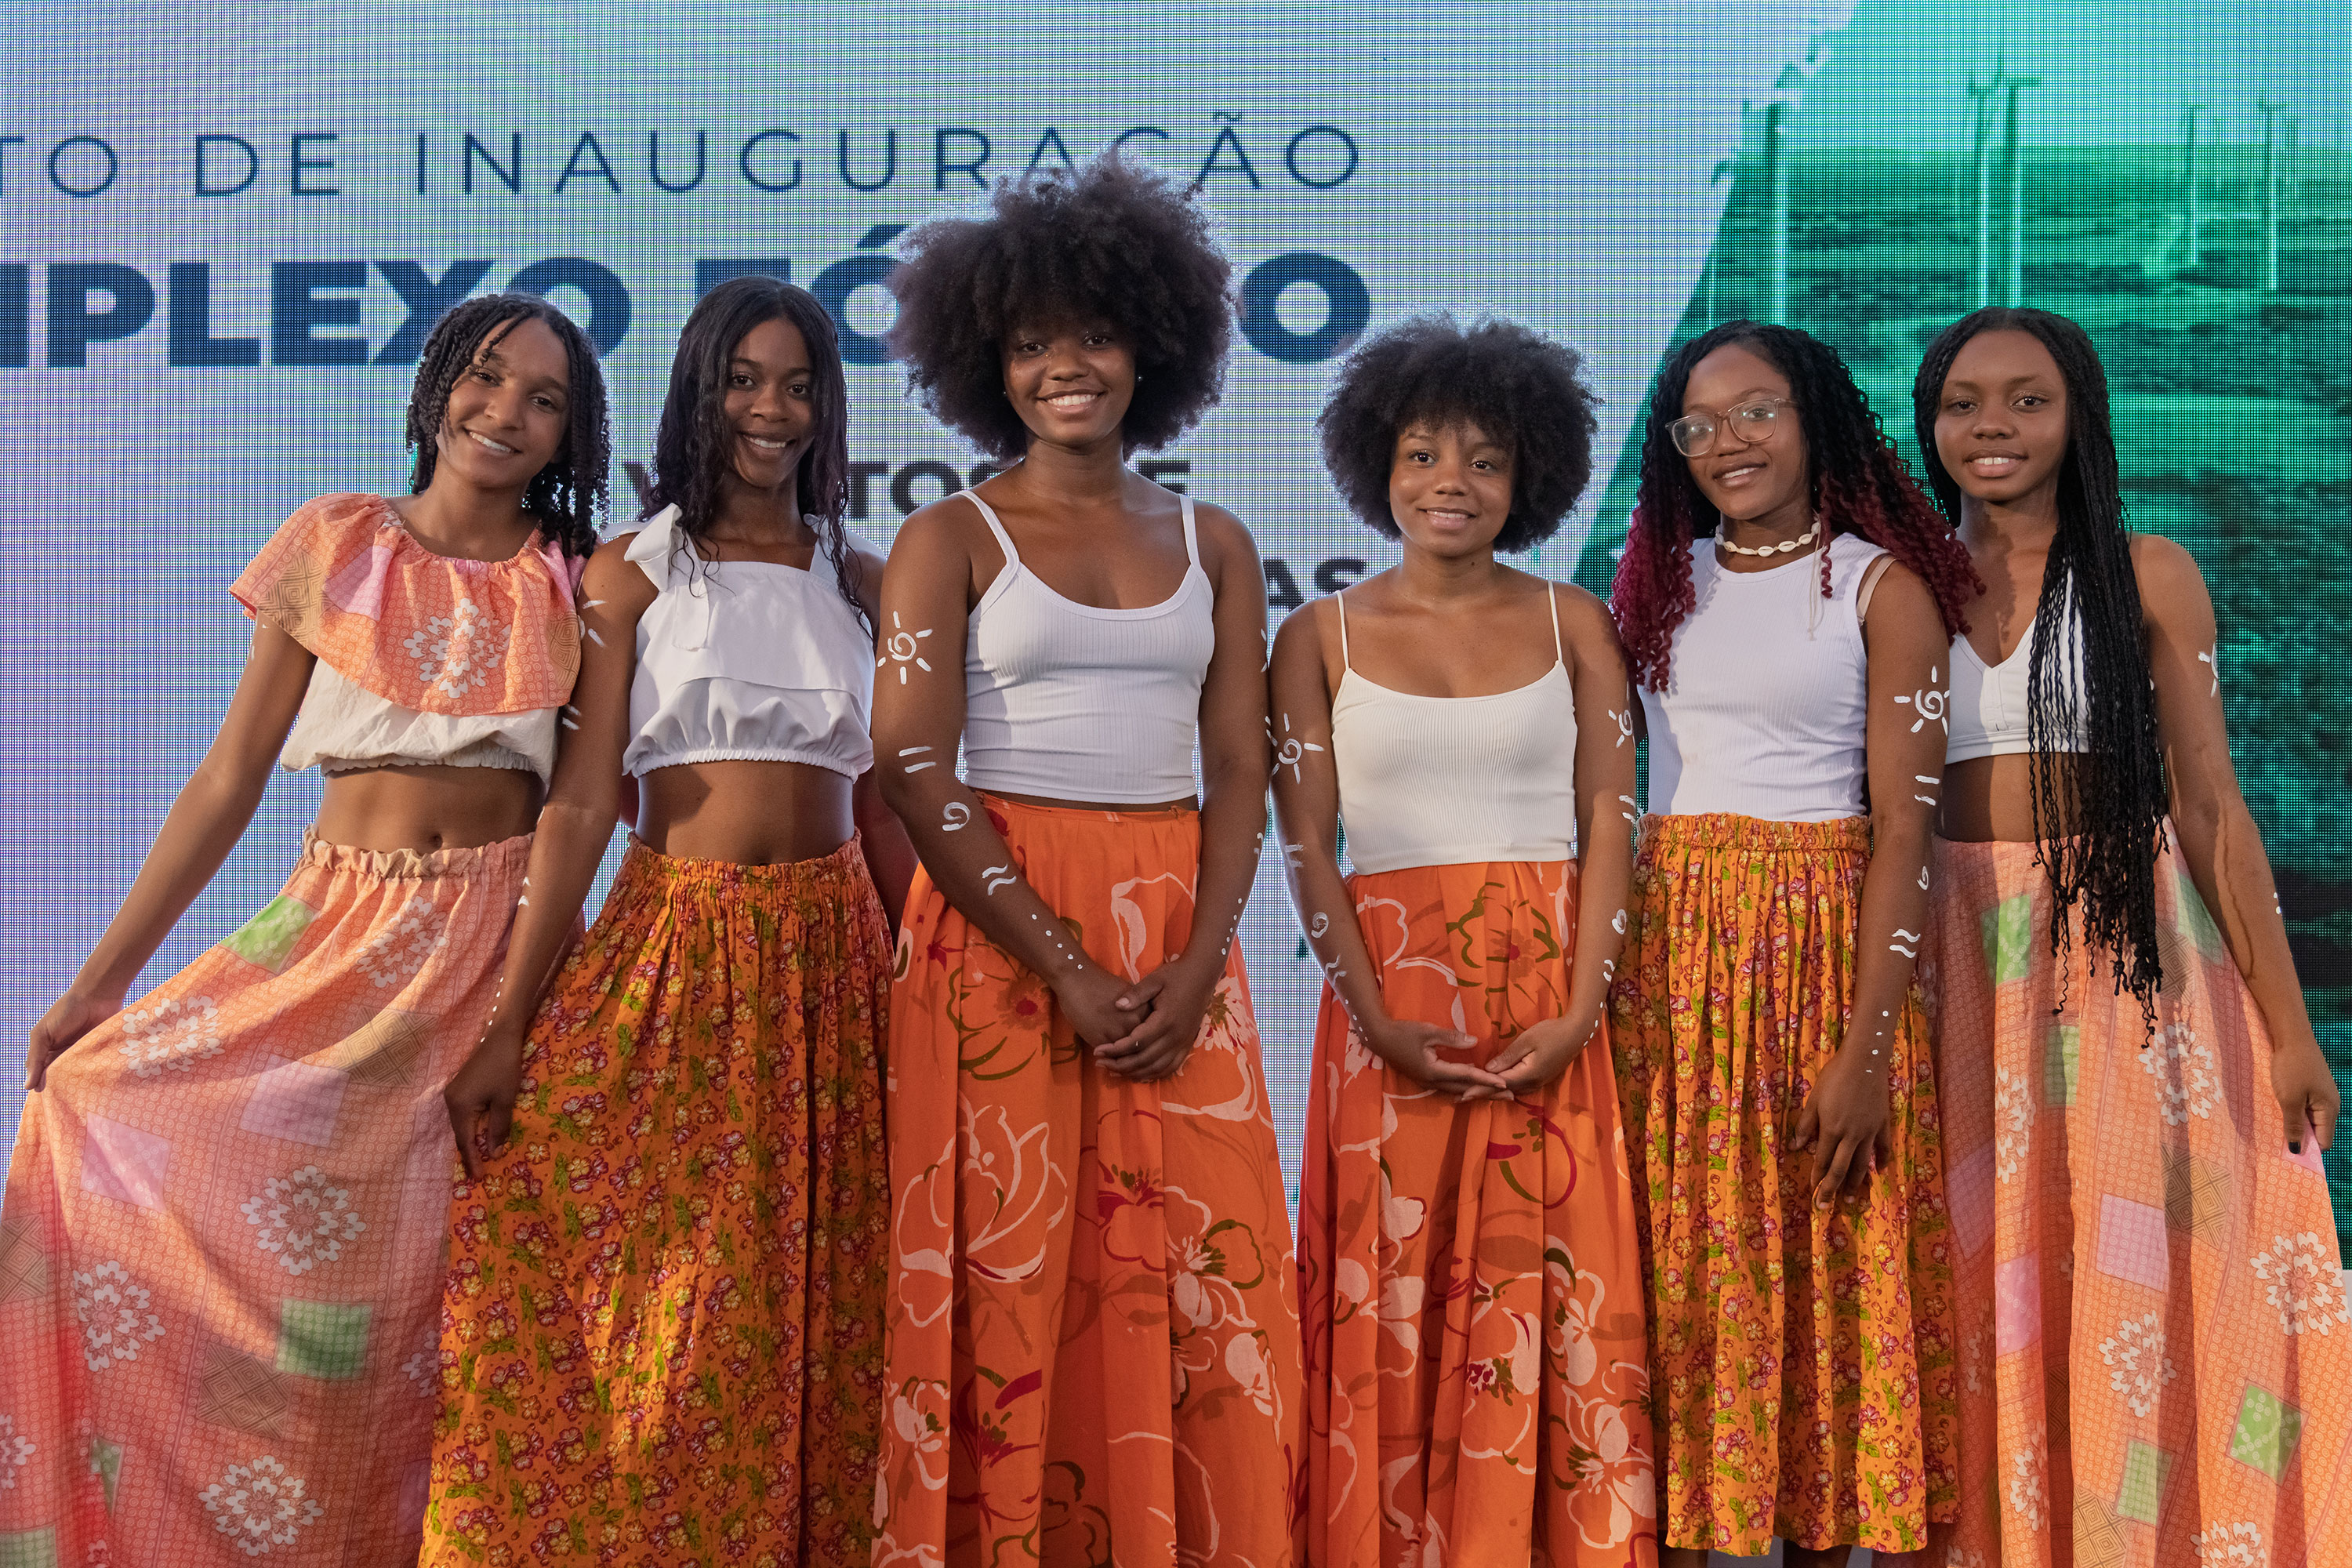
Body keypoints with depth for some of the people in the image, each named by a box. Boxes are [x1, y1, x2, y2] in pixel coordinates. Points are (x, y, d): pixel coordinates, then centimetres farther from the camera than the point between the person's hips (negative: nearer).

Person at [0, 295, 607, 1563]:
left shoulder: (578, 580, 5)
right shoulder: (333, 546, 4)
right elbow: (229, 780, 3)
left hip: (499, 952, -1)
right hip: (339, 931, 1)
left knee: (415, 1291, -3)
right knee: (102, 1104, -13)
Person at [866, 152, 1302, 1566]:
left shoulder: (1212, 544, 11)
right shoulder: (953, 539, 2)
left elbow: (1240, 774, 7)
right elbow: (918, 775, -7)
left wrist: (1194, 970, -8)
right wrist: (1065, 969, -14)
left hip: (1177, 942, 3)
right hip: (999, 937, -3)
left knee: (1194, 1286, 1)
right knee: (1011, 1286, -2)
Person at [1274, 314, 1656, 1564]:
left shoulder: (1571, 623, 8)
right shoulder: (1320, 637, 6)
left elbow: (1610, 821, 3)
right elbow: (1305, 846, 1)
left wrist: (1580, 1013, -10)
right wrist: (1375, 1019, -12)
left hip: (1552, 1002, 1)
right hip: (1391, 1001, -1)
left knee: (1553, 1302, 0)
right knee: (1392, 1305, 0)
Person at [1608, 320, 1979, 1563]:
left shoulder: (1883, 587, -1)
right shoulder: (1660, 583, 12)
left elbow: (1904, 824, -8)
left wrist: (1866, 1051, -15)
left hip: (1823, 950, -3)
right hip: (1666, 951, 4)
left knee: (1825, 1274, 1)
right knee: (1676, 1273, 3)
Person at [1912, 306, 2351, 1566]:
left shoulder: (2147, 575, 2)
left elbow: (2211, 810, 0)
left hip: (2125, 961, -2)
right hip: (1958, 976, 2)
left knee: (2130, 1288, -2)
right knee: (1977, 1293, 4)